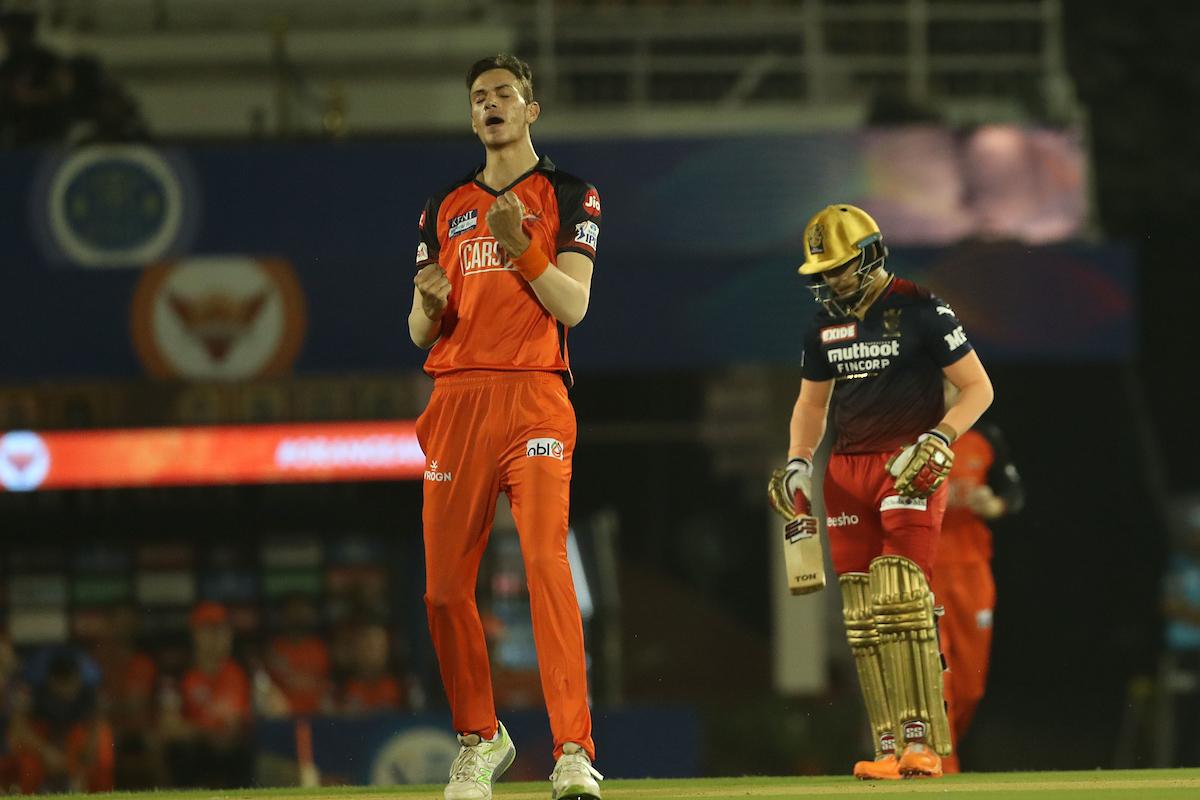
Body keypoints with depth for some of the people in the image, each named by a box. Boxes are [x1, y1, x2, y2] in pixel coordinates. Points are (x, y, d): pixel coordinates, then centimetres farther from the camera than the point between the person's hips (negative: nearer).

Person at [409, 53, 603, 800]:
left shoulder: (568, 195, 8)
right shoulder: (446, 208, 19)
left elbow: (572, 305, -4)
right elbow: (420, 333, 16)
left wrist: (521, 249, -19)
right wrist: (430, 303, -7)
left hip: (534, 397, -4)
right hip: (457, 400, 4)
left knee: (547, 563, -19)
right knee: (446, 583, 1)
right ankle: (481, 738, 18)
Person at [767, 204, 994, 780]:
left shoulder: (920, 310, -5)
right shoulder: (824, 325, 13)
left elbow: (977, 387, -4)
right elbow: (811, 403, 24)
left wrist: (936, 441, -17)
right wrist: (797, 464, 8)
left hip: (908, 467, -6)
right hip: (846, 471, 6)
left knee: (900, 597, -19)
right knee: (861, 616, 0)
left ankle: (922, 740, -19)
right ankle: (890, 749, 0)